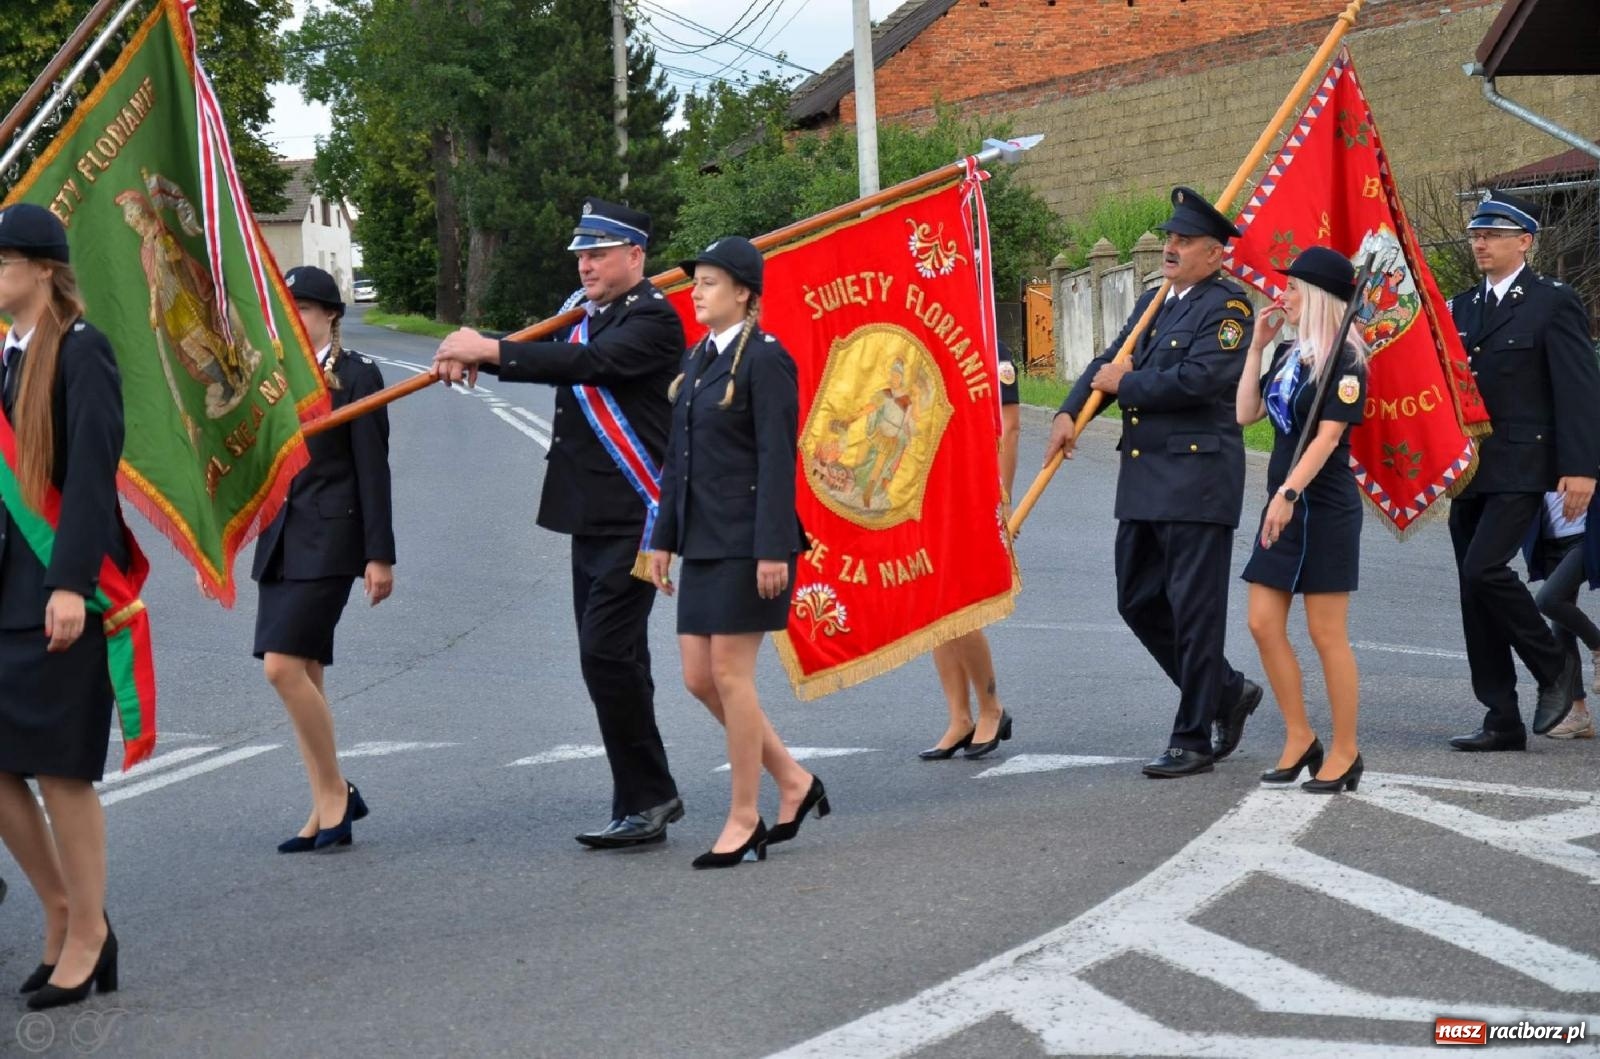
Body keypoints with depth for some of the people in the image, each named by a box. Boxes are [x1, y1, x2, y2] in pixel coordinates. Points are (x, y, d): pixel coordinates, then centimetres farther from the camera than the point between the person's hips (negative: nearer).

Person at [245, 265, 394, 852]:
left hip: (328, 540, -7)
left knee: (284, 667, -16)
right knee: (304, 677, 7)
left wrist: (379, 555, -11)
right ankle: (329, 810, 13)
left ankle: (336, 792, -2)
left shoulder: (356, 375, -5)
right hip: (279, 539, 7)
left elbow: (373, 469, -8)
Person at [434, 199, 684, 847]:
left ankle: (644, 801, -7)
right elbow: (556, 362, 11)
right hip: (593, 519, 10)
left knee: (607, 652, -14)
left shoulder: (652, 318, -11)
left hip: (633, 519, -10)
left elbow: (590, 364, -25)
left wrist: (492, 350, -26)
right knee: (612, 658, 13)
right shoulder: (588, 314, 18)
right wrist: (473, 356, -7)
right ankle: (651, 796, 22)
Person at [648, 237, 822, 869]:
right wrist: (665, 537, 15)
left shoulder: (764, 359, -11)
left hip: (745, 542, -9)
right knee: (700, 680, 8)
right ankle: (793, 781, 22)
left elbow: (777, 458, -16)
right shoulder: (696, 359, 15)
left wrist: (773, 549, -20)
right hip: (703, 542, 9)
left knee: (730, 676, -4)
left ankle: (744, 821, 7)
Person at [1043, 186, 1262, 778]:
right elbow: (1109, 363, 15)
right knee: (1139, 603, 12)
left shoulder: (1226, 308, -9)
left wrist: (1125, 385, -9)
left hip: (1196, 480, -9)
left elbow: (1197, 378, -21)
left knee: (1194, 611, -3)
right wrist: (1070, 413, -2)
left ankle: (1194, 739, 4)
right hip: (1143, 482, 9)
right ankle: (1227, 692, 28)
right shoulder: (1152, 303, 18)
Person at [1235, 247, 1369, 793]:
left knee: (1326, 633, -2)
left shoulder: (1343, 359, -11)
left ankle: (1345, 753, 7)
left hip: (1324, 507, -8)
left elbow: (1328, 436, -18)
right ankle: (1299, 738, 17)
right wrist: (1257, 346, 7)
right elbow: (1246, 413, 9)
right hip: (1283, 502, 8)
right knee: (1264, 624, 6)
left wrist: (1289, 494, -26)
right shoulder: (1288, 353, 12)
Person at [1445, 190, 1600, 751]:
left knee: (1484, 569, -20)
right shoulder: (1463, 306, 14)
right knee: (1474, 588, 5)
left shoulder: (1553, 303, -5)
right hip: (1469, 470, 7)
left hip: (1521, 468, -7)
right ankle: (1502, 720, 11)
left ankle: (1553, 667, 2)